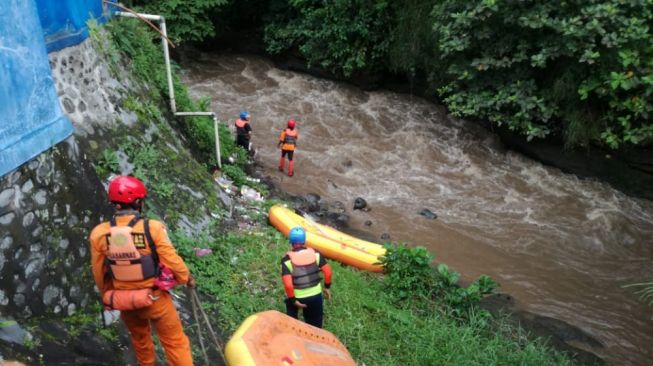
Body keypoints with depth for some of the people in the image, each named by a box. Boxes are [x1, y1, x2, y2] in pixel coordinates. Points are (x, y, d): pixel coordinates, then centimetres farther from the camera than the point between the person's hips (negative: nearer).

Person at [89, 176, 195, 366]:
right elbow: (171, 260, -16)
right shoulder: (152, 228, -24)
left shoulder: (99, 234, -11)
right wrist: (187, 278, 4)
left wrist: (107, 296, 19)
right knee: (175, 341, 11)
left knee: (140, 339, 29)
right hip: (155, 298, -4)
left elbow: (99, 272, 1)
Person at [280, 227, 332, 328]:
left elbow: (288, 284, -24)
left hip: (297, 296, -2)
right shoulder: (315, 254, -10)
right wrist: (327, 287, 7)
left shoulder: (287, 260, -19)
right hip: (315, 295, 2)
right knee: (315, 325, 20)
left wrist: (293, 299, -11)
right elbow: (327, 271, -7)